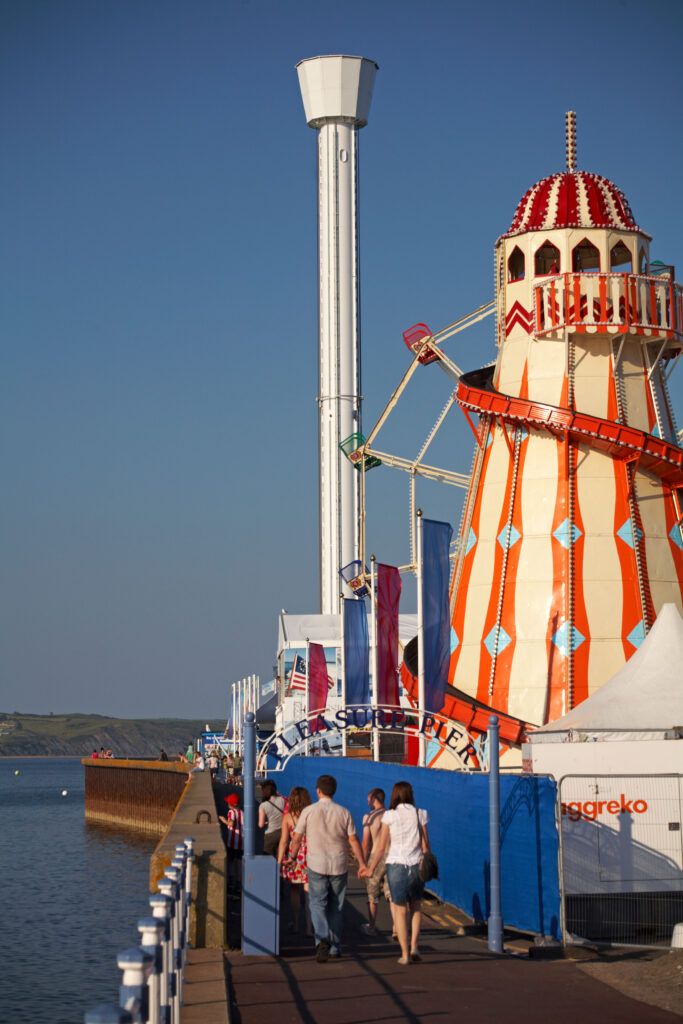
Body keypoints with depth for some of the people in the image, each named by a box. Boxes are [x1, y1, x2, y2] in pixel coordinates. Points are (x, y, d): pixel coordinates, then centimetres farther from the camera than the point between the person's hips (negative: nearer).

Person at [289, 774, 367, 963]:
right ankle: (335, 947, 19)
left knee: (317, 904, 1)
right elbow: (353, 841, -1)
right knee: (336, 907, 14)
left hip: (316, 865, -2)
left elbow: (296, 839, -1)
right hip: (339, 866, 2)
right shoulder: (343, 813, 0)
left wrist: (292, 857, 14)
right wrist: (362, 864, 6)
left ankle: (322, 939, -24)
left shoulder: (308, 811, -4)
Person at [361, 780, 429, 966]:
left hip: (396, 865, -2)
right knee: (416, 907, 18)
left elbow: (381, 846, -4)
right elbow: (425, 844, 3)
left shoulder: (389, 815, -4)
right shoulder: (420, 814, 1)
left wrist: (370, 869, 5)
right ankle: (414, 947, 4)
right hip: (415, 865, 2)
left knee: (400, 910, 7)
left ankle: (405, 954, 6)